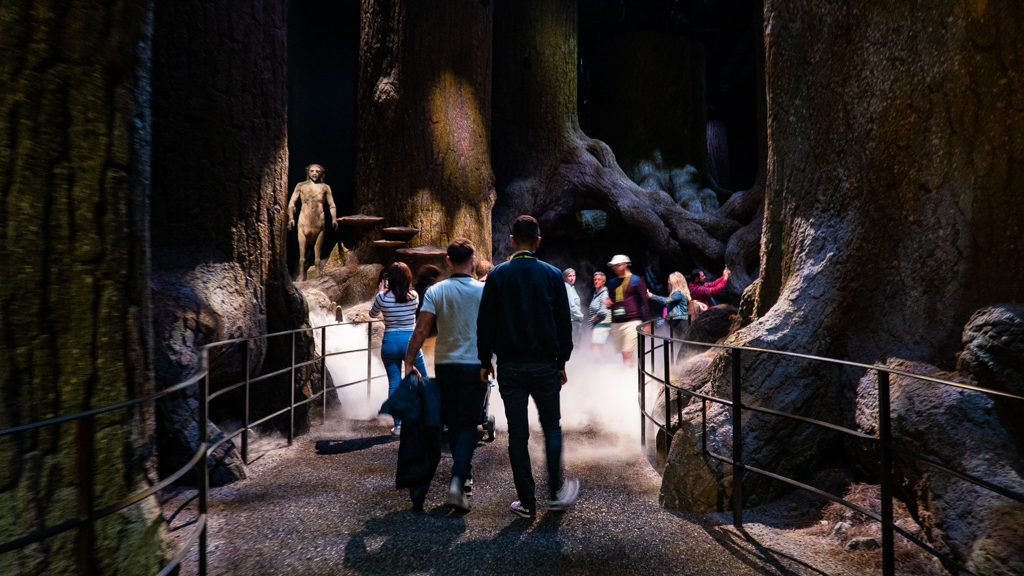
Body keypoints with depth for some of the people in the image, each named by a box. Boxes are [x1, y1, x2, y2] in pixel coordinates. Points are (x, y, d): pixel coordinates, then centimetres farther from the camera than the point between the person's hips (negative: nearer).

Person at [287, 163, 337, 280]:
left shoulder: (325, 187, 14)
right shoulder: (301, 186, 12)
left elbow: (332, 205, 13)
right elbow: (291, 203, 10)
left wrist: (334, 219, -2)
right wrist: (291, 218, -4)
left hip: (319, 222, 1)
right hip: (304, 221, -1)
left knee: (318, 249, 3)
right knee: (302, 250, -5)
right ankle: (302, 277, -3)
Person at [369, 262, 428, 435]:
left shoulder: (383, 297, -5)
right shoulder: (414, 296, -5)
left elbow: (372, 314, 13)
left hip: (389, 342, 1)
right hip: (410, 341, -1)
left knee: (394, 384, 7)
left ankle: (398, 425, 10)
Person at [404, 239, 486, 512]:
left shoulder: (435, 291, -3)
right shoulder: (484, 290, -4)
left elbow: (420, 330, -10)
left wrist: (409, 363, -6)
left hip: (445, 366, 2)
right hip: (476, 366, -2)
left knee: (453, 423, 17)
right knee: (468, 425, 3)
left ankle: (465, 476, 31)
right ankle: (457, 481, -12)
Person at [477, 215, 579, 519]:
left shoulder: (498, 274, -2)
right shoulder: (552, 274, 0)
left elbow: (485, 322, -1)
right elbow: (564, 323, 2)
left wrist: (485, 361, 8)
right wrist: (561, 362, 10)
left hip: (510, 366, 0)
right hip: (545, 365, 0)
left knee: (517, 434, 8)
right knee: (552, 427, 18)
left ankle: (527, 502, 16)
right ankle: (556, 491, 20)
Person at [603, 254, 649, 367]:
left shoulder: (636, 280, 0)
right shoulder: (612, 283, 17)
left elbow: (644, 302, -2)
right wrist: (608, 303, 3)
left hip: (632, 322, -6)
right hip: (616, 323, 6)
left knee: (627, 353, -14)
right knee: (623, 354, 10)